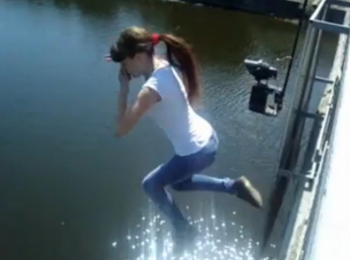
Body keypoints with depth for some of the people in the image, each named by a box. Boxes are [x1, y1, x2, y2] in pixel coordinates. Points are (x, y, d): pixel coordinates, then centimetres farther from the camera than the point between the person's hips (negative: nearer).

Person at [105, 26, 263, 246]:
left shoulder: (152, 89, -30)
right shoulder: (167, 65, -6)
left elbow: (121, 130, -27)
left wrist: (124, 87, -21)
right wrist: (122, 59, 7)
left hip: (196, 152, -8)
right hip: (207, 138, 9)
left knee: (151, 185, 17)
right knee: (179, 182, 33)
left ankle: (184, 230, 35)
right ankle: (234, 186, 27)